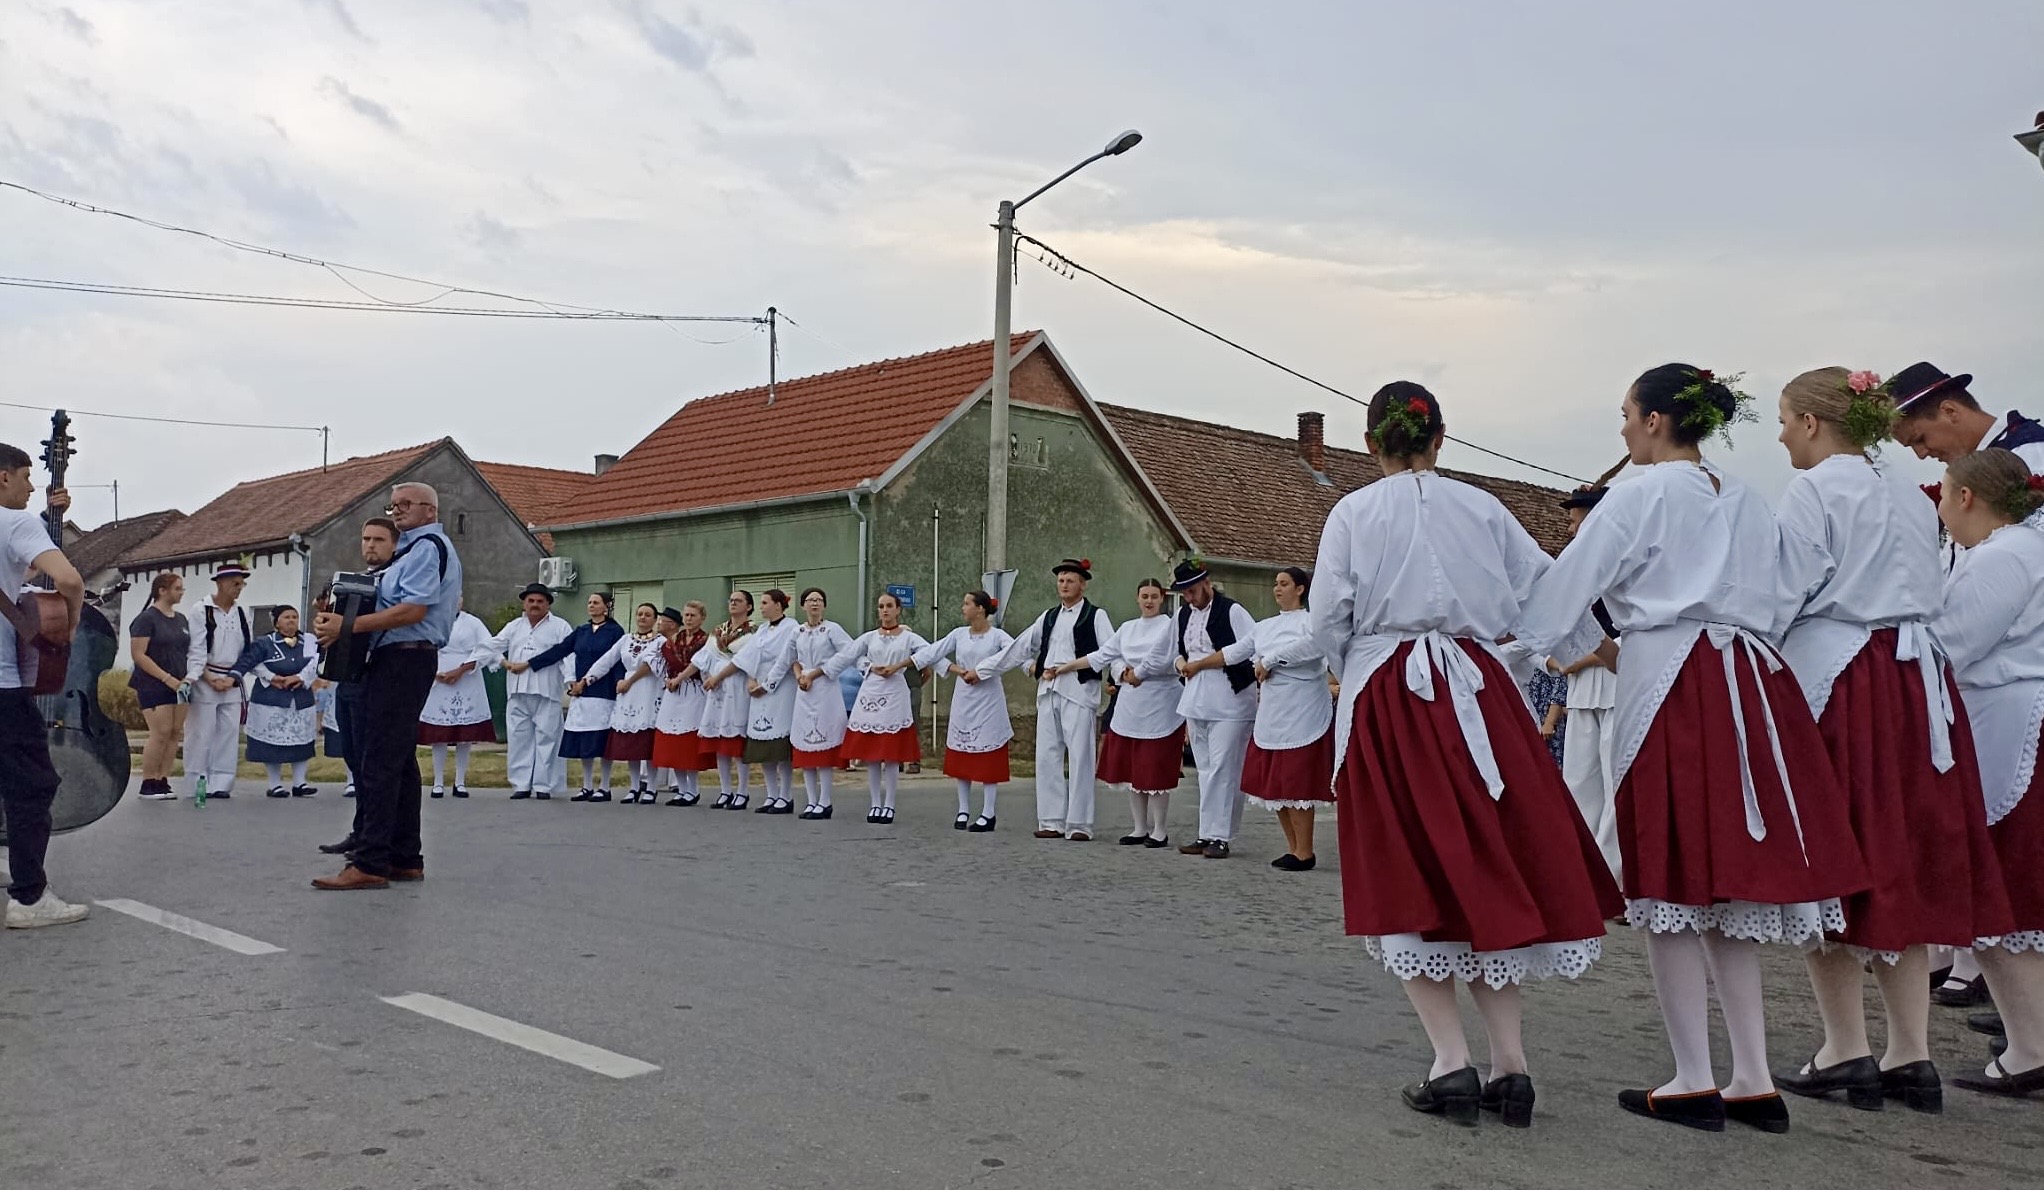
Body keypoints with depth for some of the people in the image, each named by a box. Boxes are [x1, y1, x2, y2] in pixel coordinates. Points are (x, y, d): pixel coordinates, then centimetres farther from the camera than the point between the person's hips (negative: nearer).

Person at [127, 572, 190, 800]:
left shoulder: (181, 619, 15)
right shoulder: (147, 618, -6)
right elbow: (138, 655, -12)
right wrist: (167, 678, -16)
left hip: (178, 685, 7)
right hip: (153, 685, -7)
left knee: (176, 733, 3)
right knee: (161, 733, -11)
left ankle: (162, 781, 9)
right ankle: (147, 785, -2)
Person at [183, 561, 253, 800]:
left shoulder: (242, 614, 10)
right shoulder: (201, 612, -4)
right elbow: (195, 652, -7)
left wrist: (232, 678, -2)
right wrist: (211, 679, -13)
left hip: (233, 684, 5)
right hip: (204, 682, -4)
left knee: (229, 734, 3)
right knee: (202, 735, -2)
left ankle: (221, 784, 7)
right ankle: (199, 785, 4)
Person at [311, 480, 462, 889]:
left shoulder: (427, 546, -8)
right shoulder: (416, 548, 24)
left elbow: (413, 610, -20)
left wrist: (348, 625, -19)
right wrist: (337, 621, 5)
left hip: (402, 660, -11)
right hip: (403, 661, 11)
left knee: (380, 763, -13)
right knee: (400, 762, 12)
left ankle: (370, 863, -14)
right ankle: (406, 859, 16)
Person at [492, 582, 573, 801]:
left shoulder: (560, 627, 4)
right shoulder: (514, 627, 19)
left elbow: (570, 654, -5)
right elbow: (493, 647, 23)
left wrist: (570, 681, -16)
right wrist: (505, 663, 6)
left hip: (546, 692, -4)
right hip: (517, 692, 4)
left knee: (546, 737, -4)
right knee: (518, 737, 5)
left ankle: (543, 785, 1)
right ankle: (521, 785, 11)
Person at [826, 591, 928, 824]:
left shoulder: (908, 636, 3)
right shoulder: (870, 637, 11)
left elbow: (929, 652, -14)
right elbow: (844, 656, 8)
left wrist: (898, 666, -14)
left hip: (894, 696, -3)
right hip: (870, 694, 3)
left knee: (891, 755, -3)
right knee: (870, 754, 3)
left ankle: (889, 805, 5)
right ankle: (875, 804, 11)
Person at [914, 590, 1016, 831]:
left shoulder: (997, 636, -7)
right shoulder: (959, 634, 6)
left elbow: (1013, 651, -26)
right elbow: (933, 652, 4)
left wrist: (980, 672, -23)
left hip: (988, 703, -5)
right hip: (963, 701, 5)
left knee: (988, 758, -2)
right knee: (961, 756, 8)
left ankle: (987, 814, 4)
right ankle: (963, 810, 17)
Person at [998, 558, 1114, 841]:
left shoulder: (1095, 616, 3)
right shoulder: (1049, 617, 19)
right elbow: (1022, 647, 25)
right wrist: (1033, 668, 11)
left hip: (1079, 691, -6)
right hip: (1048, 691, 6)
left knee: (1080, 758, -6)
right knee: (1047, 756, 5)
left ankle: (1079, 824, -3)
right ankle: (1052, 821, 11)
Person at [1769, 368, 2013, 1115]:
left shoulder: (1815, 491, -6)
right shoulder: (1910, 497, 16)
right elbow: (1930, 596, 17)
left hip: (1833, 682, -7)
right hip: (1915, 681, 7)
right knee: (1903, 866, 9)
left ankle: (1847, 1052, 4)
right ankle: (1912, 1056, 12)